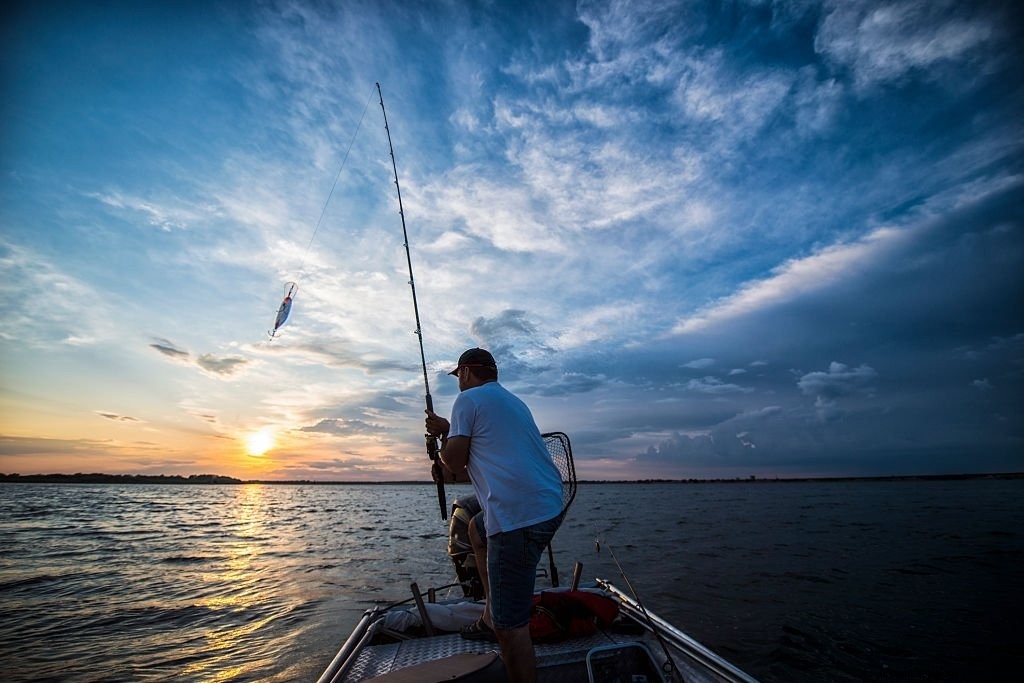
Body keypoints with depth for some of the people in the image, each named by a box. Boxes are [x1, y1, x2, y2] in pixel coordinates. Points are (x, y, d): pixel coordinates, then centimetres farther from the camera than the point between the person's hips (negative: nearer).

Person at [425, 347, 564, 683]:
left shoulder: (468, 399, -2)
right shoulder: (514, 401, 23)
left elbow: (454, 463, -2)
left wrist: (443, 434, 17)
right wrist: (449, 431, 29)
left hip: (519, 516, -10)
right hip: (550, 504, 10)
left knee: (511, 626, -2)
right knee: (477, 530, 31)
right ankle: (490, 618, 34)